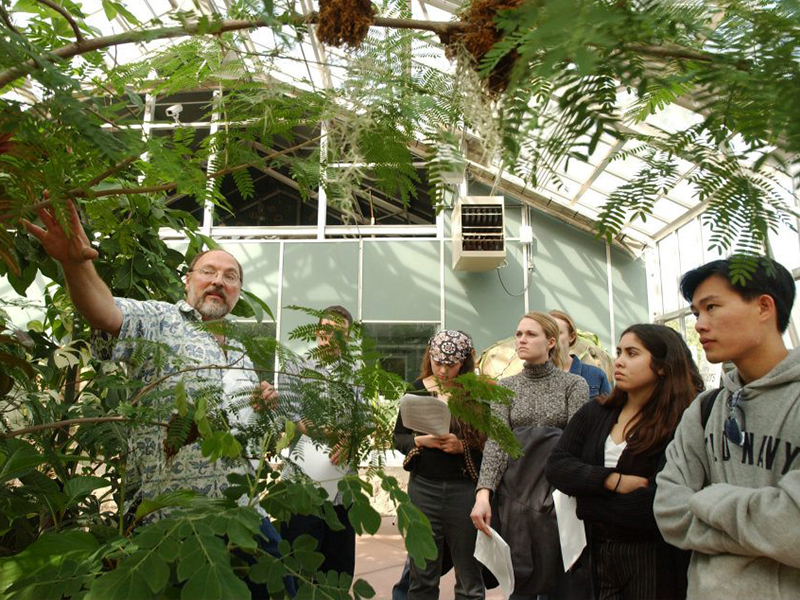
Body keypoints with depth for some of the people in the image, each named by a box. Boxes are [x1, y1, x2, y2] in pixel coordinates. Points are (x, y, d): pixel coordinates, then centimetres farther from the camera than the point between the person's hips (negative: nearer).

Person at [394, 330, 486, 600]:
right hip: (423, 487, 2)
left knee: (469, 577, 11)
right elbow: (398, 438, 7)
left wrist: (462, 446, -21)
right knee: (422, 578, 13)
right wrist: (421, 440, -12)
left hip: (464, 489, -2)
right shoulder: (418, 388, 2)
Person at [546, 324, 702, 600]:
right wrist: (612, 481, -18)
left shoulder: (682, 422, -15)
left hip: (653, 557, -4)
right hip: (595, 552, 4)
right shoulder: (595, 413, 2)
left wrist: (587, 501, -11)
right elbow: (556, 465, -5)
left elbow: (655, 507, -21)